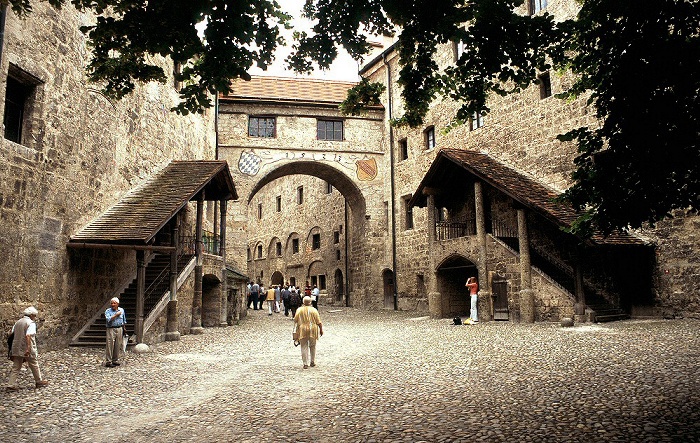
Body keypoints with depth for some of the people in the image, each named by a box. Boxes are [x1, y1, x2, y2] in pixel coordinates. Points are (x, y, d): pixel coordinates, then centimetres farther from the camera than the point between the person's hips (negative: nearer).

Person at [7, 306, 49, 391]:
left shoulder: (17, 322, 12)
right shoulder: (31, 323, -11)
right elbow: (28, 336, -22)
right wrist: (28, 348, -26)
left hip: (16, 349, 6)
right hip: (27, 349, -6)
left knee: (15, 368, 10)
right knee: (34, 365, 9)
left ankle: (11, 385, 5)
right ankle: (39, 381, 21)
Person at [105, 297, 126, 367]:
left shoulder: (121, 310, 11)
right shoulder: (108, 311, -1)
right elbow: (109, 319, -17)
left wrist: (124, 329, 20)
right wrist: (116, 315, -14)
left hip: (119, 329, 4)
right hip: (111, 329, -4)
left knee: (118, 345, 5)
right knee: (110, 345, -7)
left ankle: (115, 360, 15)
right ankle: (108, 362, -2)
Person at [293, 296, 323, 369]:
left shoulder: (299, 310, 1)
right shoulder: (314, 310, -1)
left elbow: (295, 320, 4)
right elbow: (319, 322, -2)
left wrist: (296, 328, 19)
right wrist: (321, 330, 5)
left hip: (302, 330, 0)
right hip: (312, 330, 0)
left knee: (304, 347, 4)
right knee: (312, 346, 16)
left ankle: (305, 364, -1)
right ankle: (312, 362, 21)